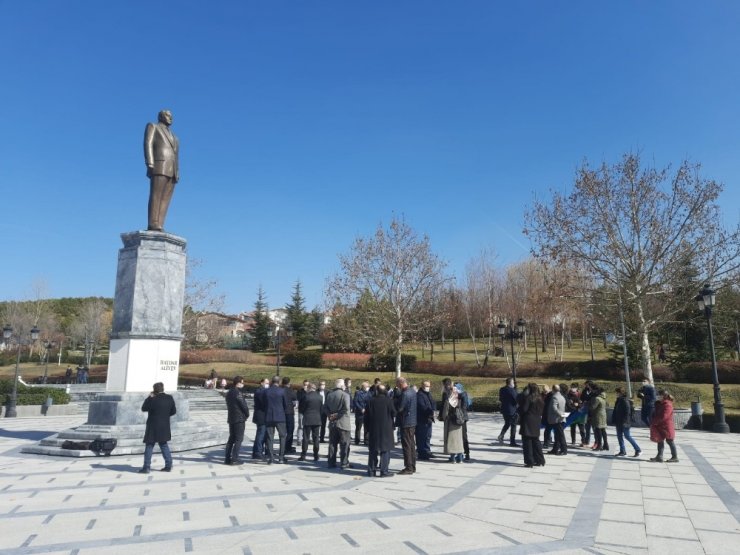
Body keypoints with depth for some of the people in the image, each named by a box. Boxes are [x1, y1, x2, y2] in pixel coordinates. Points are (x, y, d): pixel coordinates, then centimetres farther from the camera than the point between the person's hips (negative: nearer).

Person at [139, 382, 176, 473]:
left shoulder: (154, 400, -16)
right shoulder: (170, 398, -1)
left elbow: (143, 408, -4)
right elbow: (173, 411, 5)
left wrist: (149, 397, 0)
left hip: (153, 426, -5)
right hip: (164, 426, 5)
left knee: (149, 446, 3)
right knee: (164, 445, 16)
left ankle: (146, 467, 3)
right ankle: (168, 465, 14)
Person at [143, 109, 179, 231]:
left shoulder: (172, 136, 33)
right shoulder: (153, 126, 13)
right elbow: (148, 144, -3)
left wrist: (177, 173, 12)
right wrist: (150, 163, -17)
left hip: (171, 170, 7)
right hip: (159, 167, -6)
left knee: (165, 199, -6)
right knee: (156, 196, -16)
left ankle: (159, 227, -14)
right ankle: (152, 226, -24)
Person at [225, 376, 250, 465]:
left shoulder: (229, 393, 11)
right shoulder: (237, 393, -16)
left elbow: (228, 406, 14)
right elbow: (244, 405, -16)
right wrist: (247, 414, 1)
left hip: (231, 418, 8)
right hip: (239, 419, -8)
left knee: (231, 438, 14)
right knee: (238, 439, -2)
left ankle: (227, 458, 15)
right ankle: (234, 459, -3)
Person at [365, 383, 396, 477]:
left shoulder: (370, 400, -5)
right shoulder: (388, 400, -11)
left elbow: (366, 416, 0)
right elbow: (394, 413, -6)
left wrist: (367, 428, 10)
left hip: (373, 429, 2)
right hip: (386, 429, -2)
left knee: (372, 450, 12)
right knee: (385, 450, 6)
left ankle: (371, 470, 16)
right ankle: (384, 471, 5)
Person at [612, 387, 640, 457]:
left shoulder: (625, 401, -16)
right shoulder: (618, 401, 11)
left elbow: (627, 412, -20)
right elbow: (615, 411, 15)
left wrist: (625, 422, -21)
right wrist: (615, 421, 14)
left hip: (624, 423, -9)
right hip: (619, 422, 9)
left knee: (627, 436, -2)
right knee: (619, 436, 10)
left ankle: (638, 449, 12)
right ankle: (622, 451, 17)